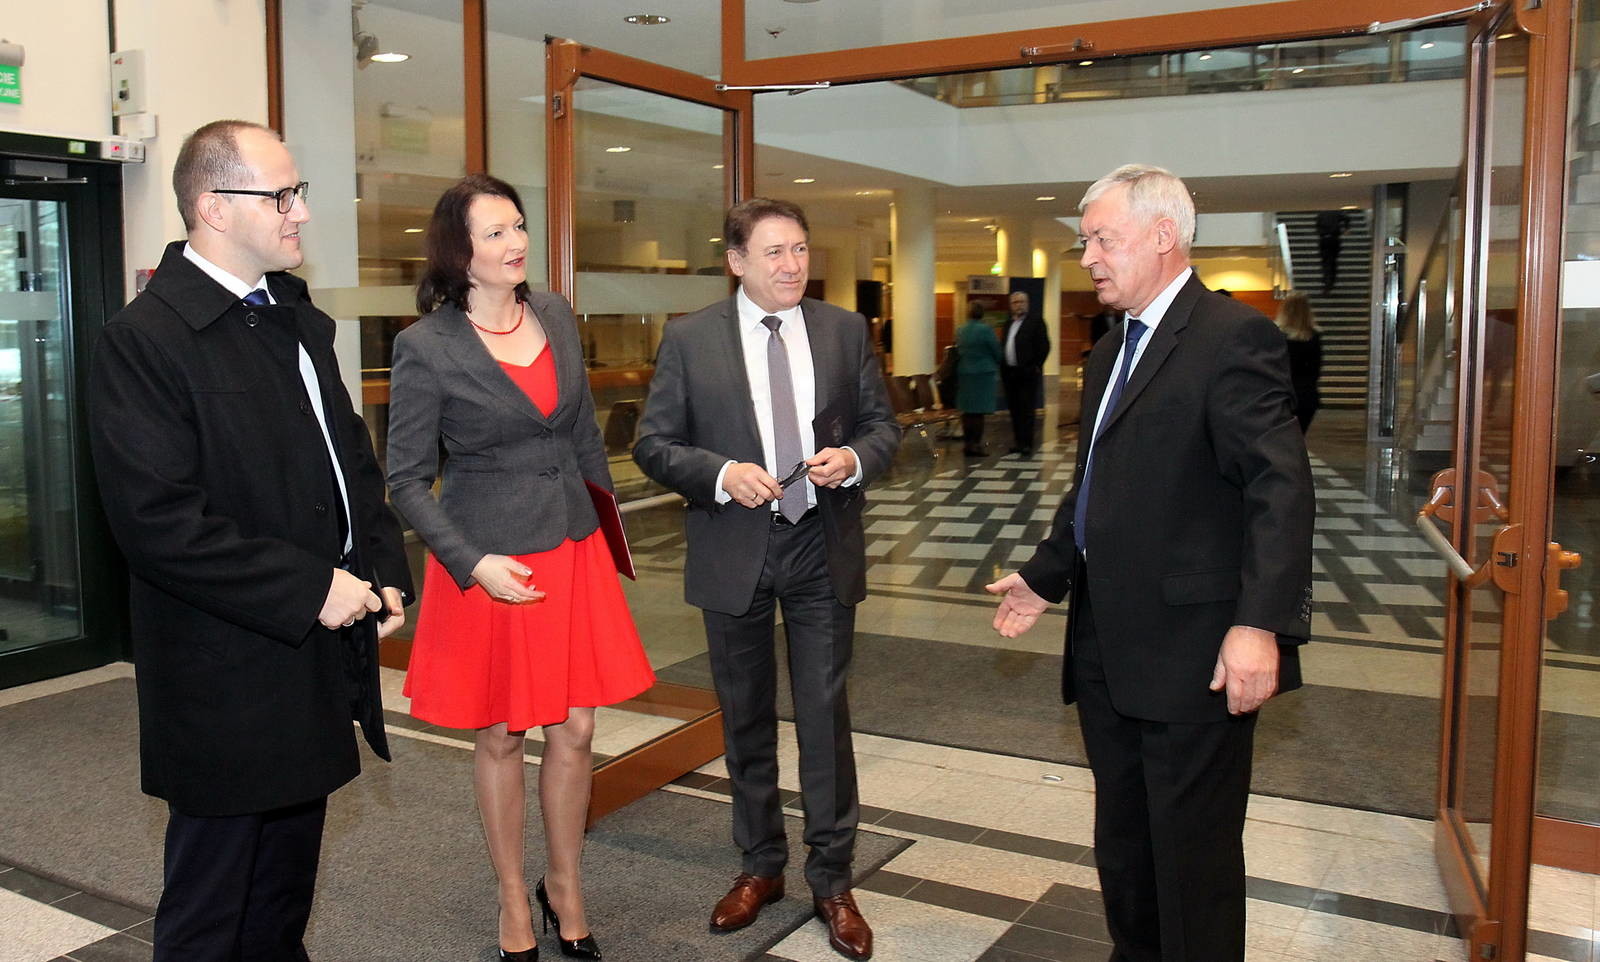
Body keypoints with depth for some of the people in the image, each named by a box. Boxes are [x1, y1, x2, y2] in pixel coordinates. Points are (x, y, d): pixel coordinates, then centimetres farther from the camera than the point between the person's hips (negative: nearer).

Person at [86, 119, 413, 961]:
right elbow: (159, 521, -23)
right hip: (229, 686, -7)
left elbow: (351, 457, 17)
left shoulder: (297, 317, 11)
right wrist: (308, 589, -20)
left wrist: (383, 570, 3)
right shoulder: (145, 340, -16)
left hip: (317, 662, 8)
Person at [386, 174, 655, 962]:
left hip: (573, 549, 4)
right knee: (499, 738, 10)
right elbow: (407, 479, -8)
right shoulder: (426, 347, -12)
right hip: (489, 562, -4)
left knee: (575, 729, 8)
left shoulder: (556, 314, 3)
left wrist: (606, 520, 15)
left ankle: (564, 888, 30)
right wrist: (474, 564, -18)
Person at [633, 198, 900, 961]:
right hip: (733, 553, 0)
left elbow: (883, 425, 7)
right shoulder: (688, 339, -3)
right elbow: (653, 445, -3)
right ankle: (760, 866, 34)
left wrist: (856, 458, -15)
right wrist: (720, 473, -20)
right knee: (746, 719, 14)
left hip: (824, 551, 1)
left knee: (826, 718, 5)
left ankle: (832, 882, 21)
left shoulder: (844, 331, 2)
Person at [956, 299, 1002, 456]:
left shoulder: (960, 331, 5)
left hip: (964, 373, 5)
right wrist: (997, 367, 13)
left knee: (967, 410, 11)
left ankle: (967, 443, 15)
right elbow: (996, 351, -4)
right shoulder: (986, 329, -11)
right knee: (979, 411, -2)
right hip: (983, 373, -5)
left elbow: (958, 352, 11)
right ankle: (975, 445, -3)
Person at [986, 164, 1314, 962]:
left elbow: (1281, 487, -21)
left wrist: (1261, 624, -29)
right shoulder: (1110, 351, 16)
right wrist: (1045, 576, 21)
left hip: (1193, 655, -9)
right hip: (1109, 652, 9)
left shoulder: (1231, 337, -13)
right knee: (1122, 844, 20)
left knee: (1193, 854, 4)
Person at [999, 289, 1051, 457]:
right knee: (1014, 409, 11)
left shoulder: (1035, 322, -3)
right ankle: (1018, 441, 19)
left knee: (1027, 410, -6)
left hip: (1027, 373, -6)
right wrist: (1002, 367, 9)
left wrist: (1036, 367, -11)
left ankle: (1027, 444, -3)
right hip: (1009, 373, 7)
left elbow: (1044, 346, -8)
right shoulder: (1009, 324, 16)